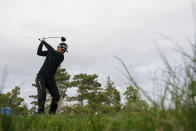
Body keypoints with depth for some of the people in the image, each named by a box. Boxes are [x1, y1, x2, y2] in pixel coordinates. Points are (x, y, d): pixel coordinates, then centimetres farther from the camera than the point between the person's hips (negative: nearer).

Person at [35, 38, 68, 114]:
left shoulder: (61, 57, -7)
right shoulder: (50, 53, 2)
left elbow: (52, 50, -21)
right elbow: (39, 53, 3)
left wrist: (44, 42, -15)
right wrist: (41, 43, -7)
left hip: (50, 79, 1)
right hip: (41, 77, -1)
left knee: (56, 96, -7)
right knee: (42, 93, -22)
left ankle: (52, 113, 8)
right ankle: (40, 112, -20)